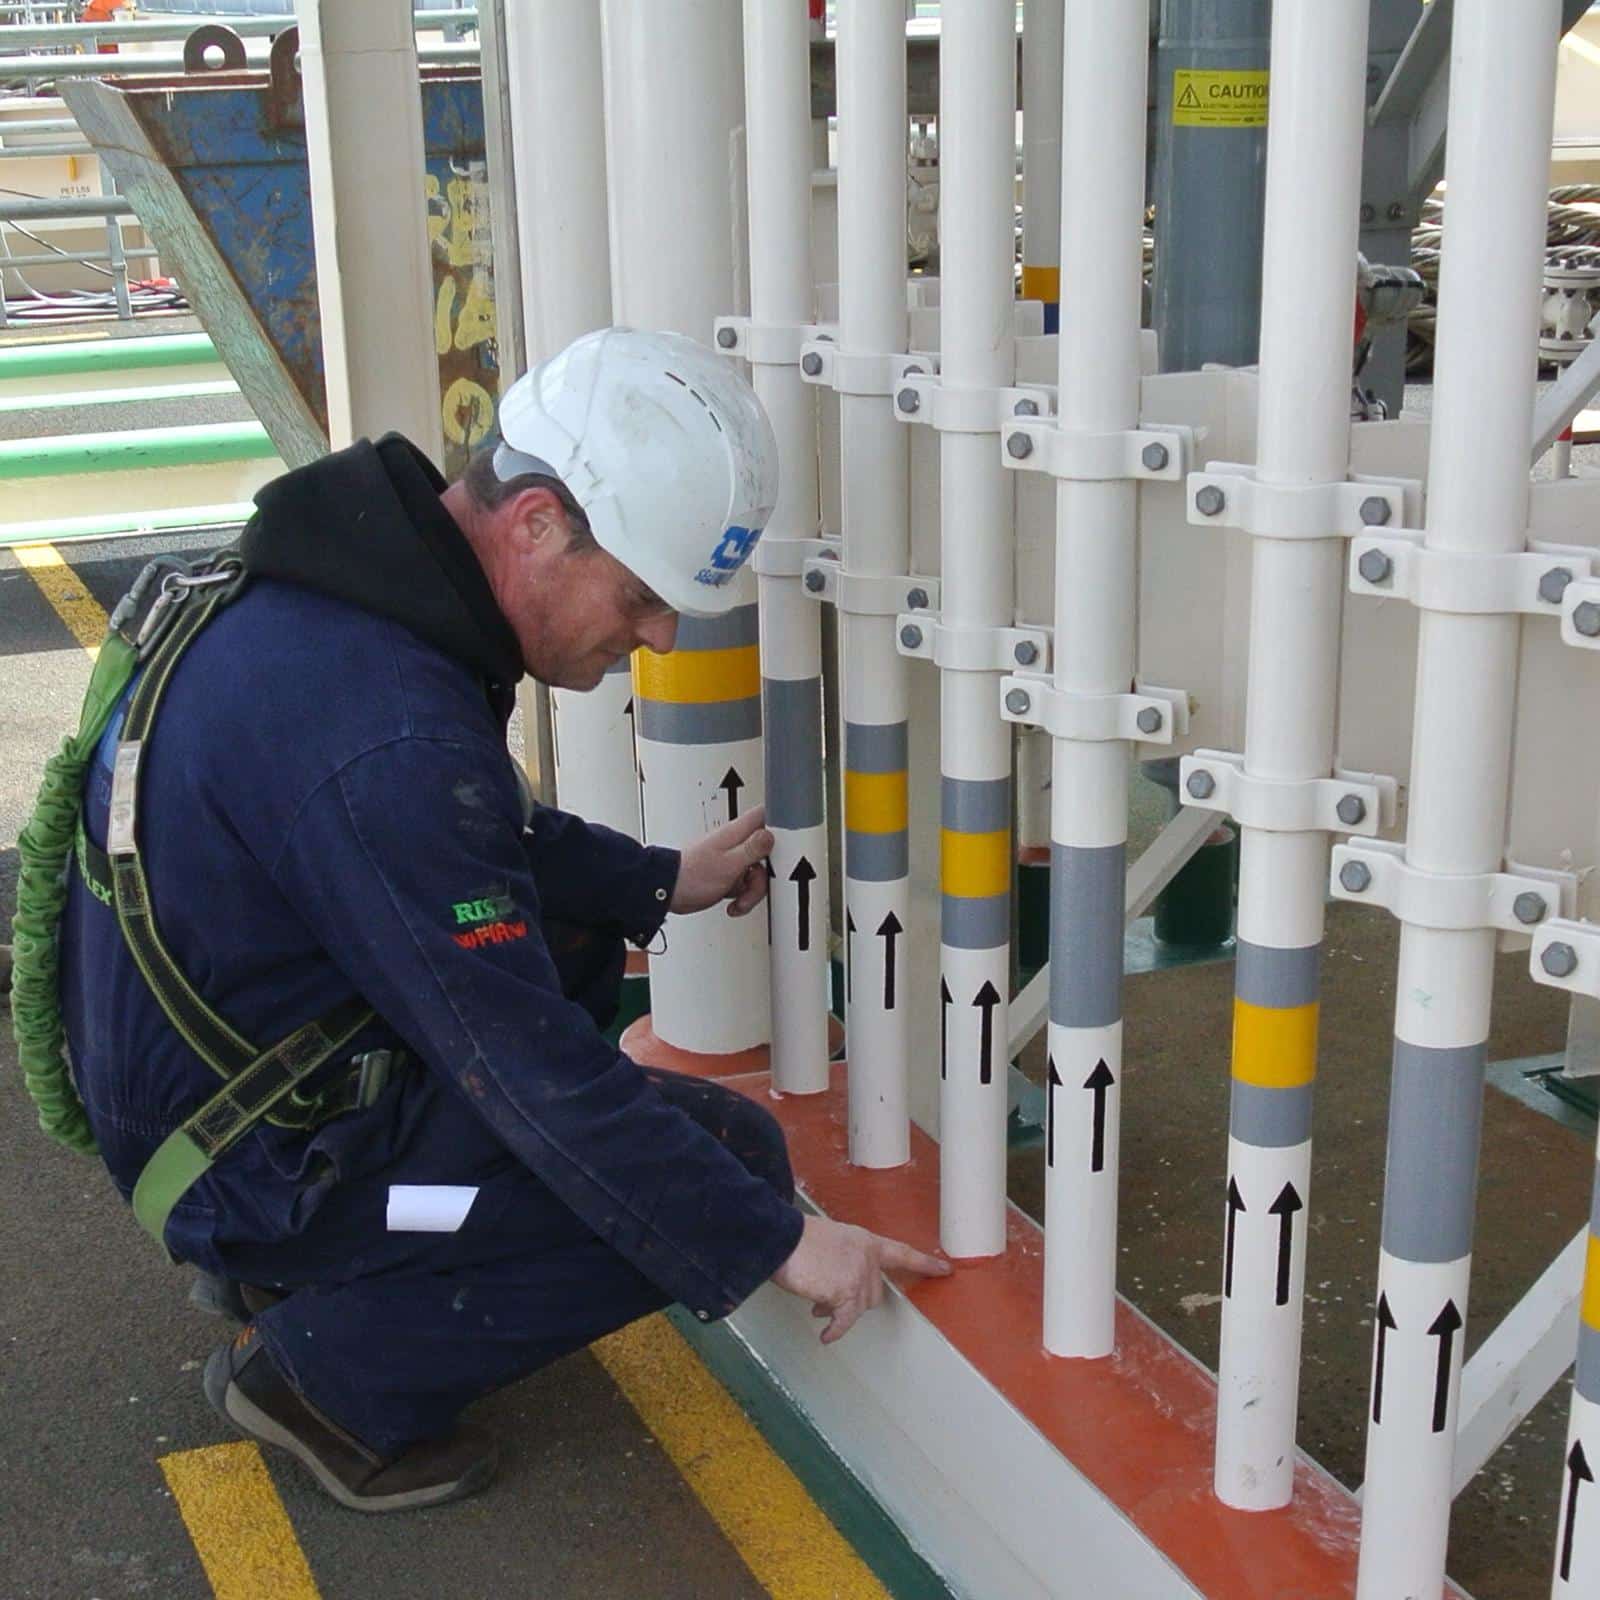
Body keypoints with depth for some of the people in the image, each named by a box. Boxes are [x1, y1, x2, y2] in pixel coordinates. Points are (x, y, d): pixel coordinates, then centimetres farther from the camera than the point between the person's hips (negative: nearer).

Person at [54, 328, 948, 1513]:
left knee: (575, 927, 20)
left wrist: (655, 881, 12)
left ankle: (306, 1266, 17)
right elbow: (532, 1067, -26)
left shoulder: (351, 572, -3)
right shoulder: (383, 733, -32)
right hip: (257, 1159, -9)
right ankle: (328, 1373, 0)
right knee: (727, 1153, -11)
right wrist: (774, 1242, -18)